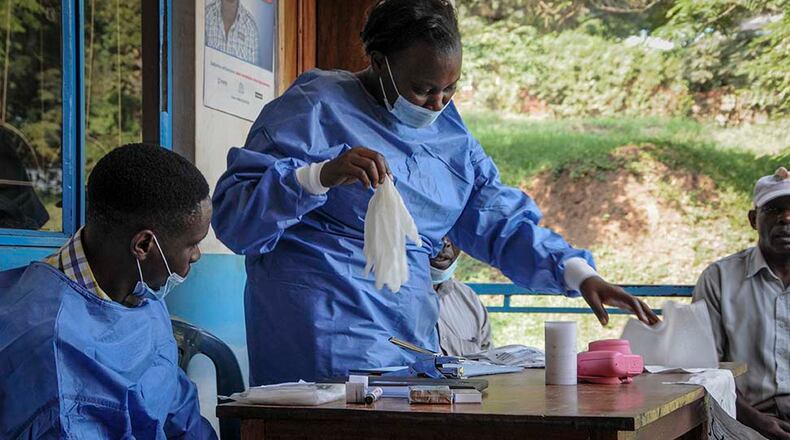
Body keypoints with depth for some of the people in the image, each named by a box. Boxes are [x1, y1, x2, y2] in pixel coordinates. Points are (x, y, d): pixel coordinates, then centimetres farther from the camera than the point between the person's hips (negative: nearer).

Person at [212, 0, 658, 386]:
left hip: (415, 338, 6)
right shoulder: (316, 110, -6)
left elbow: (503, 223, 13)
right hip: (329, 339, -6)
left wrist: (580, 274, -3)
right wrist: (321, 176, -28)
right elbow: (234, 216, -12)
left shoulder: (449, 131, 14)